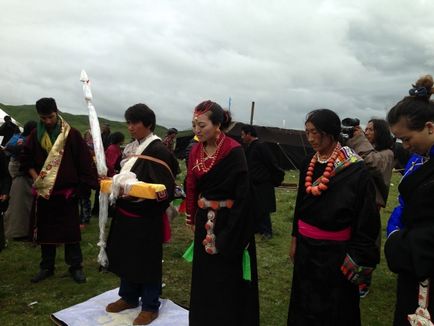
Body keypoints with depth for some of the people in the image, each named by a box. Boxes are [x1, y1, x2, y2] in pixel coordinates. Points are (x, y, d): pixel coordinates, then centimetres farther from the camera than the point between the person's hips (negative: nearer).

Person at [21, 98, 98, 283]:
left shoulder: (72, 134, -7)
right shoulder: (36, 135, 4)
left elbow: (84, 161, -6)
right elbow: (26, 159, 13)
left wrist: (82, 186, -9)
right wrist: (35, 176, -2)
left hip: (67, 192, -3)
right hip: (43, 192, 4)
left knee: (71, 230, 4)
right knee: (45, 230, 12)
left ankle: (75, 267, 14)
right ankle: (46, 267, 25)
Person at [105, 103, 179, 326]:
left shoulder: (158, 151, -17)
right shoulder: (132, 147, 8)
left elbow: (165, 188, -21)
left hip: (146, 217, -8)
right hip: (125, 214, 8)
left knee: (146, 261, 5)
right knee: (126, 256, 18)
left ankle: (150, 306, 22)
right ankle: (129, 297, 36)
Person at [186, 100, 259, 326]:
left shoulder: (234, 151, -18)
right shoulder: (195, 151, 2)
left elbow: (243, 194, -18)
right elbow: (192, 188, 10)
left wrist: (231, 232, -17)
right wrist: (192, 219, 12)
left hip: (229, 221, -6)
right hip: (205, 221, 6)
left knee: (228, 279, 7)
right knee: (203, 275, 19)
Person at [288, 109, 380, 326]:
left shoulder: (355, 169, -17)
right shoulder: (309, 164, 2)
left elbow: (367, 218, -14)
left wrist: (357, 258, -12)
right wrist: (295, 239, 12)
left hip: (335, 251, -5)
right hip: (306, 247, 6)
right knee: (304, 303, 18)